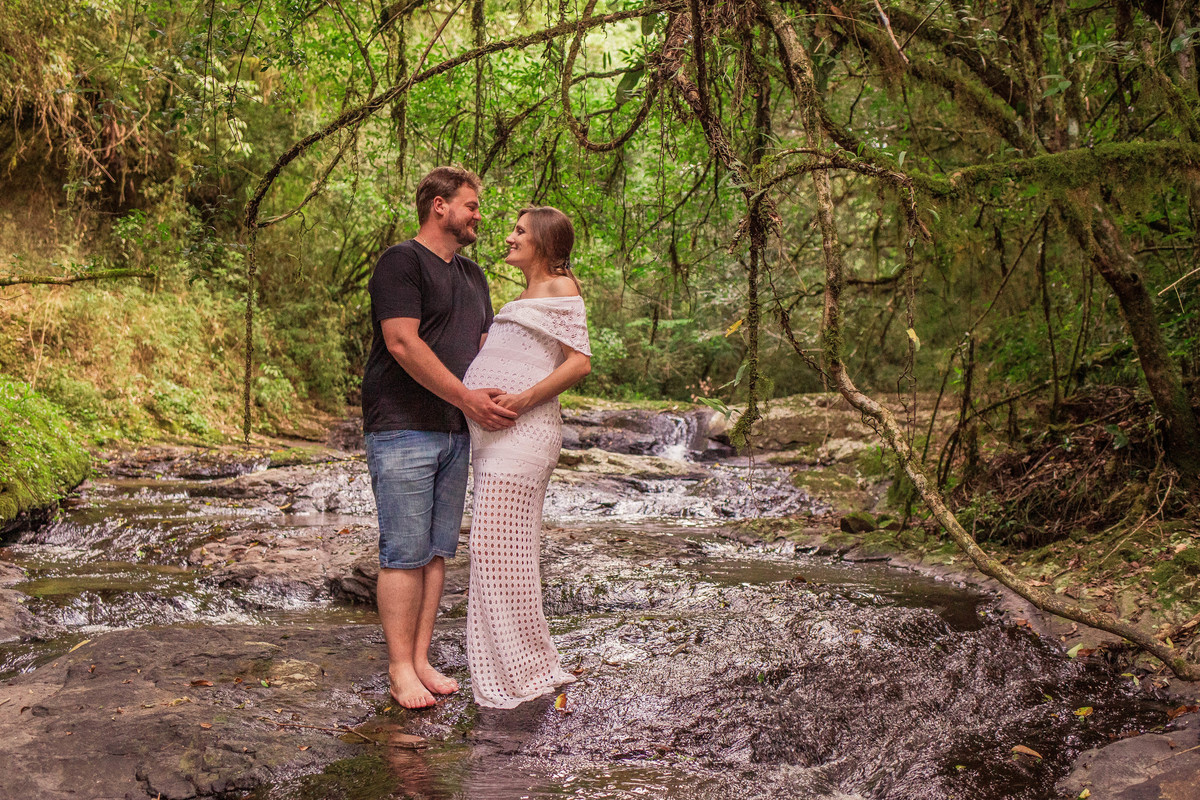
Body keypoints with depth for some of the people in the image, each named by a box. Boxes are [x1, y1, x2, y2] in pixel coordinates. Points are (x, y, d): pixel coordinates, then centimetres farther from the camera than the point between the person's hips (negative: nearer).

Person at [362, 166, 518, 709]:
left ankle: (421, 661, 18)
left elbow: (485, 348, 21)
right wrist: (464, 396, -21)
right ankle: (400, 671, 4)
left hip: (454, 432, 8)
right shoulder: (401, 261, -6)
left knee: (437, 551, 9)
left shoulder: (472, 275, 21)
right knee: (404, 553, -5)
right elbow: (403, 343, -16)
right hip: (402, 429, -8)